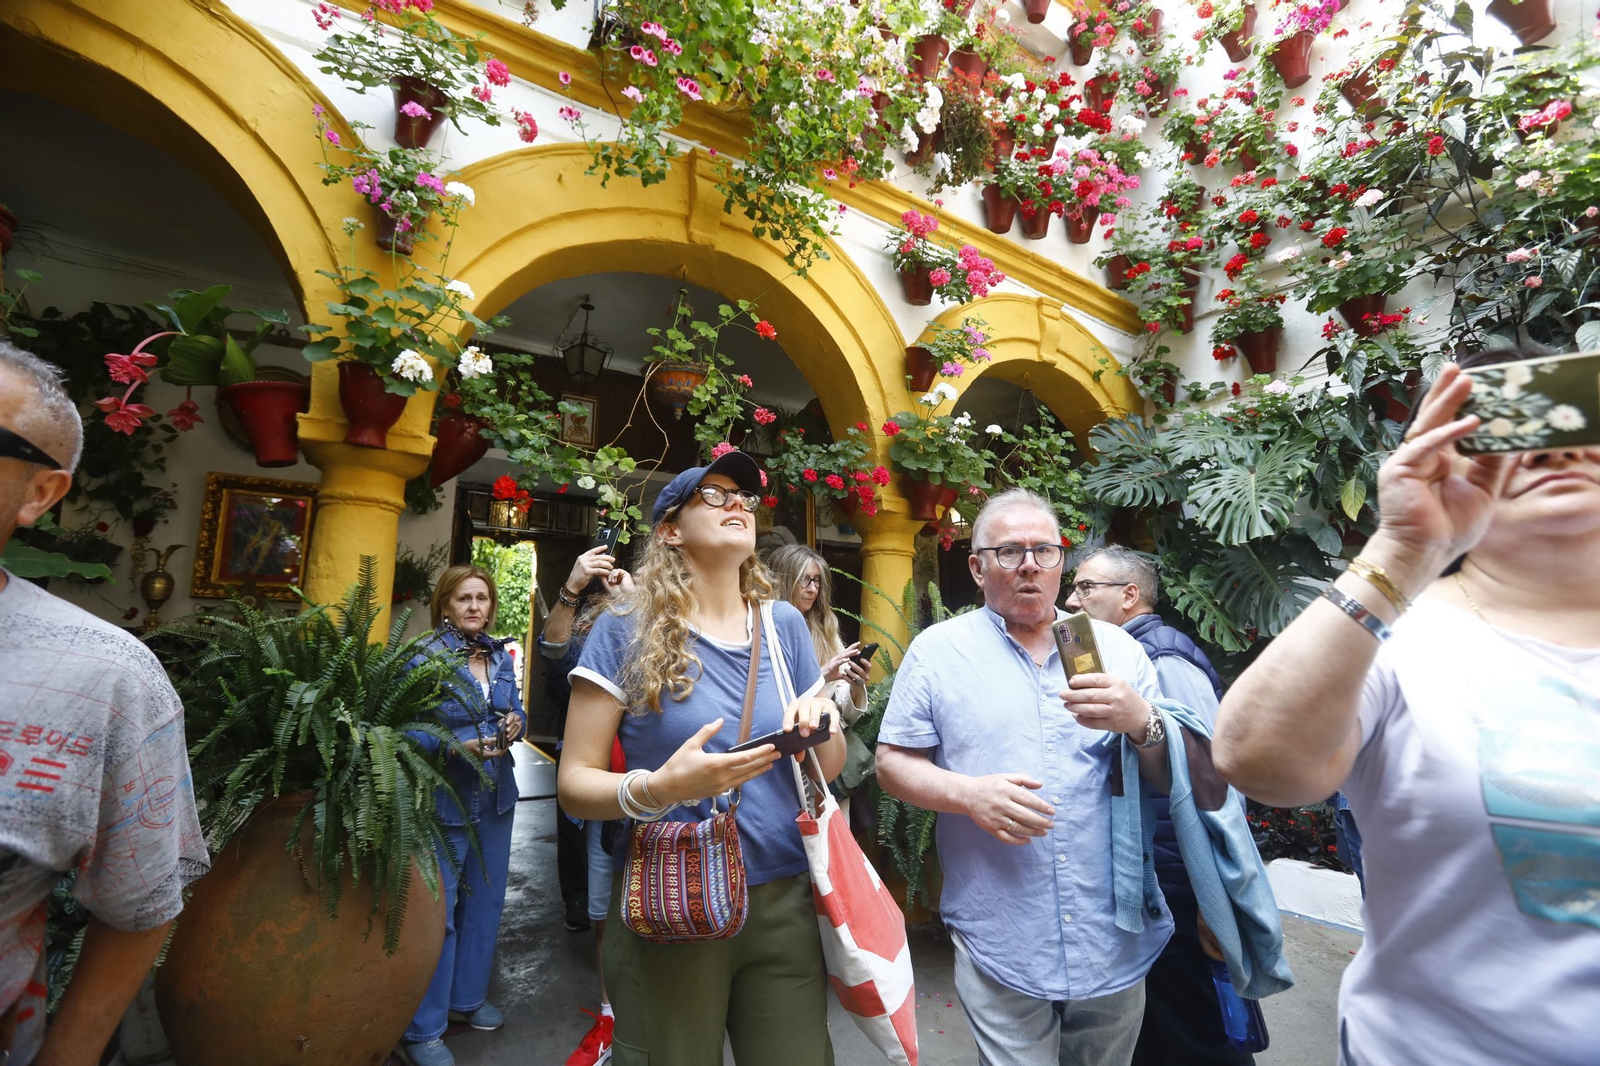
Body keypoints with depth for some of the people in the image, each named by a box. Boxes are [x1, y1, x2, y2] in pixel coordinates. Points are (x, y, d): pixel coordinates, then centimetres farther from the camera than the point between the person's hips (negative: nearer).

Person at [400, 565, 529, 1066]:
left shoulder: (500, 657, 6)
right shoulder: (424, 658, -13)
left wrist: (515, 724, -11)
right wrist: (459, 746, -28)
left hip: (496, 795, 6)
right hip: (444, 799, -6)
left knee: (485, 902, 18)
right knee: (437, 912, 3)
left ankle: (468, 996, 37)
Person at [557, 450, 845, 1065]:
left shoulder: (784, 624, 1)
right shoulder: (627, 629, -9)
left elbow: (830, 771, 8)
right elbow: (574, 783, -8)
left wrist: (822, 727, -15)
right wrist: (659, 788, -28)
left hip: (784, 899, 3)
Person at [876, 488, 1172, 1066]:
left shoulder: (1116, 646, 3)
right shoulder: (936, 650, -5)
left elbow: (1174, 778, 3)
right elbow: (893, 762, -2)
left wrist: (1143, 723, -19)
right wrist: (967, 792, -21)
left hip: (1118, 941, 4)